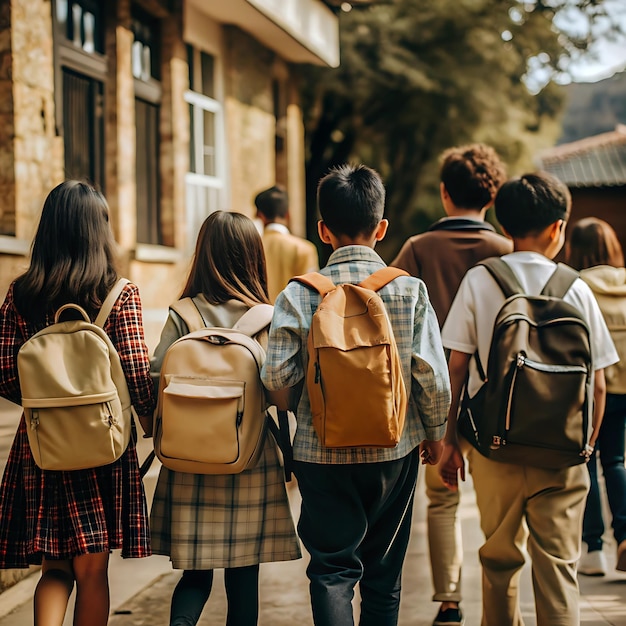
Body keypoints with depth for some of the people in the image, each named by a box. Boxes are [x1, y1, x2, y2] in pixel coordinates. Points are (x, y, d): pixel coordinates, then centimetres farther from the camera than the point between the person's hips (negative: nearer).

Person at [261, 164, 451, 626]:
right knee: (384, 571, 17)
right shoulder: (410, 290, -6)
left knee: (332, 568, 5)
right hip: (395, 450, 2)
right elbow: (432, 374, -8)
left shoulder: (299, 294, -8)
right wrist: (434, 432, 9)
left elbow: (277, 375, -11)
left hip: (323, 451, -1)